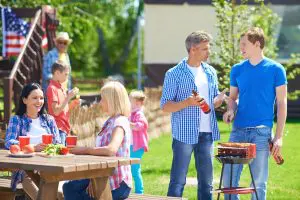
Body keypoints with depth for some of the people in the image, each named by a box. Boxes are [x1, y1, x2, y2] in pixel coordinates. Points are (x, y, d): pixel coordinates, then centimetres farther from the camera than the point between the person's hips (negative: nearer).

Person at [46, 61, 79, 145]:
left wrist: (72, 104, 5)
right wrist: (68, 97, -17)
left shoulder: (61, 88, 14)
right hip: (58, 129, -9)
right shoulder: (52, 88, -11)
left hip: (65, 128, 9)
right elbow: (56, 111, -17)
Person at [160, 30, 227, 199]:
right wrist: (187, 103, -22)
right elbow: (165, 106, -5)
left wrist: (220, 99, -3)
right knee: (178, 182, -5)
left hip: (207, 134, 6)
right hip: (184, 134, -5)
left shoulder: (211, 72, 12)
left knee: (206, 183, 9)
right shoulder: (174, 74, -4)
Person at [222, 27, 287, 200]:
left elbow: (282, 103, -1)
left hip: (262, 132, -3)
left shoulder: (275, 69, -2)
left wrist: (279, 137, -7)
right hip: (238, 130, 3)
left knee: (259, 181, 2)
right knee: (229, 178, 2)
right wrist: (230, 111, -6)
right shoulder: (237, 69, 9)